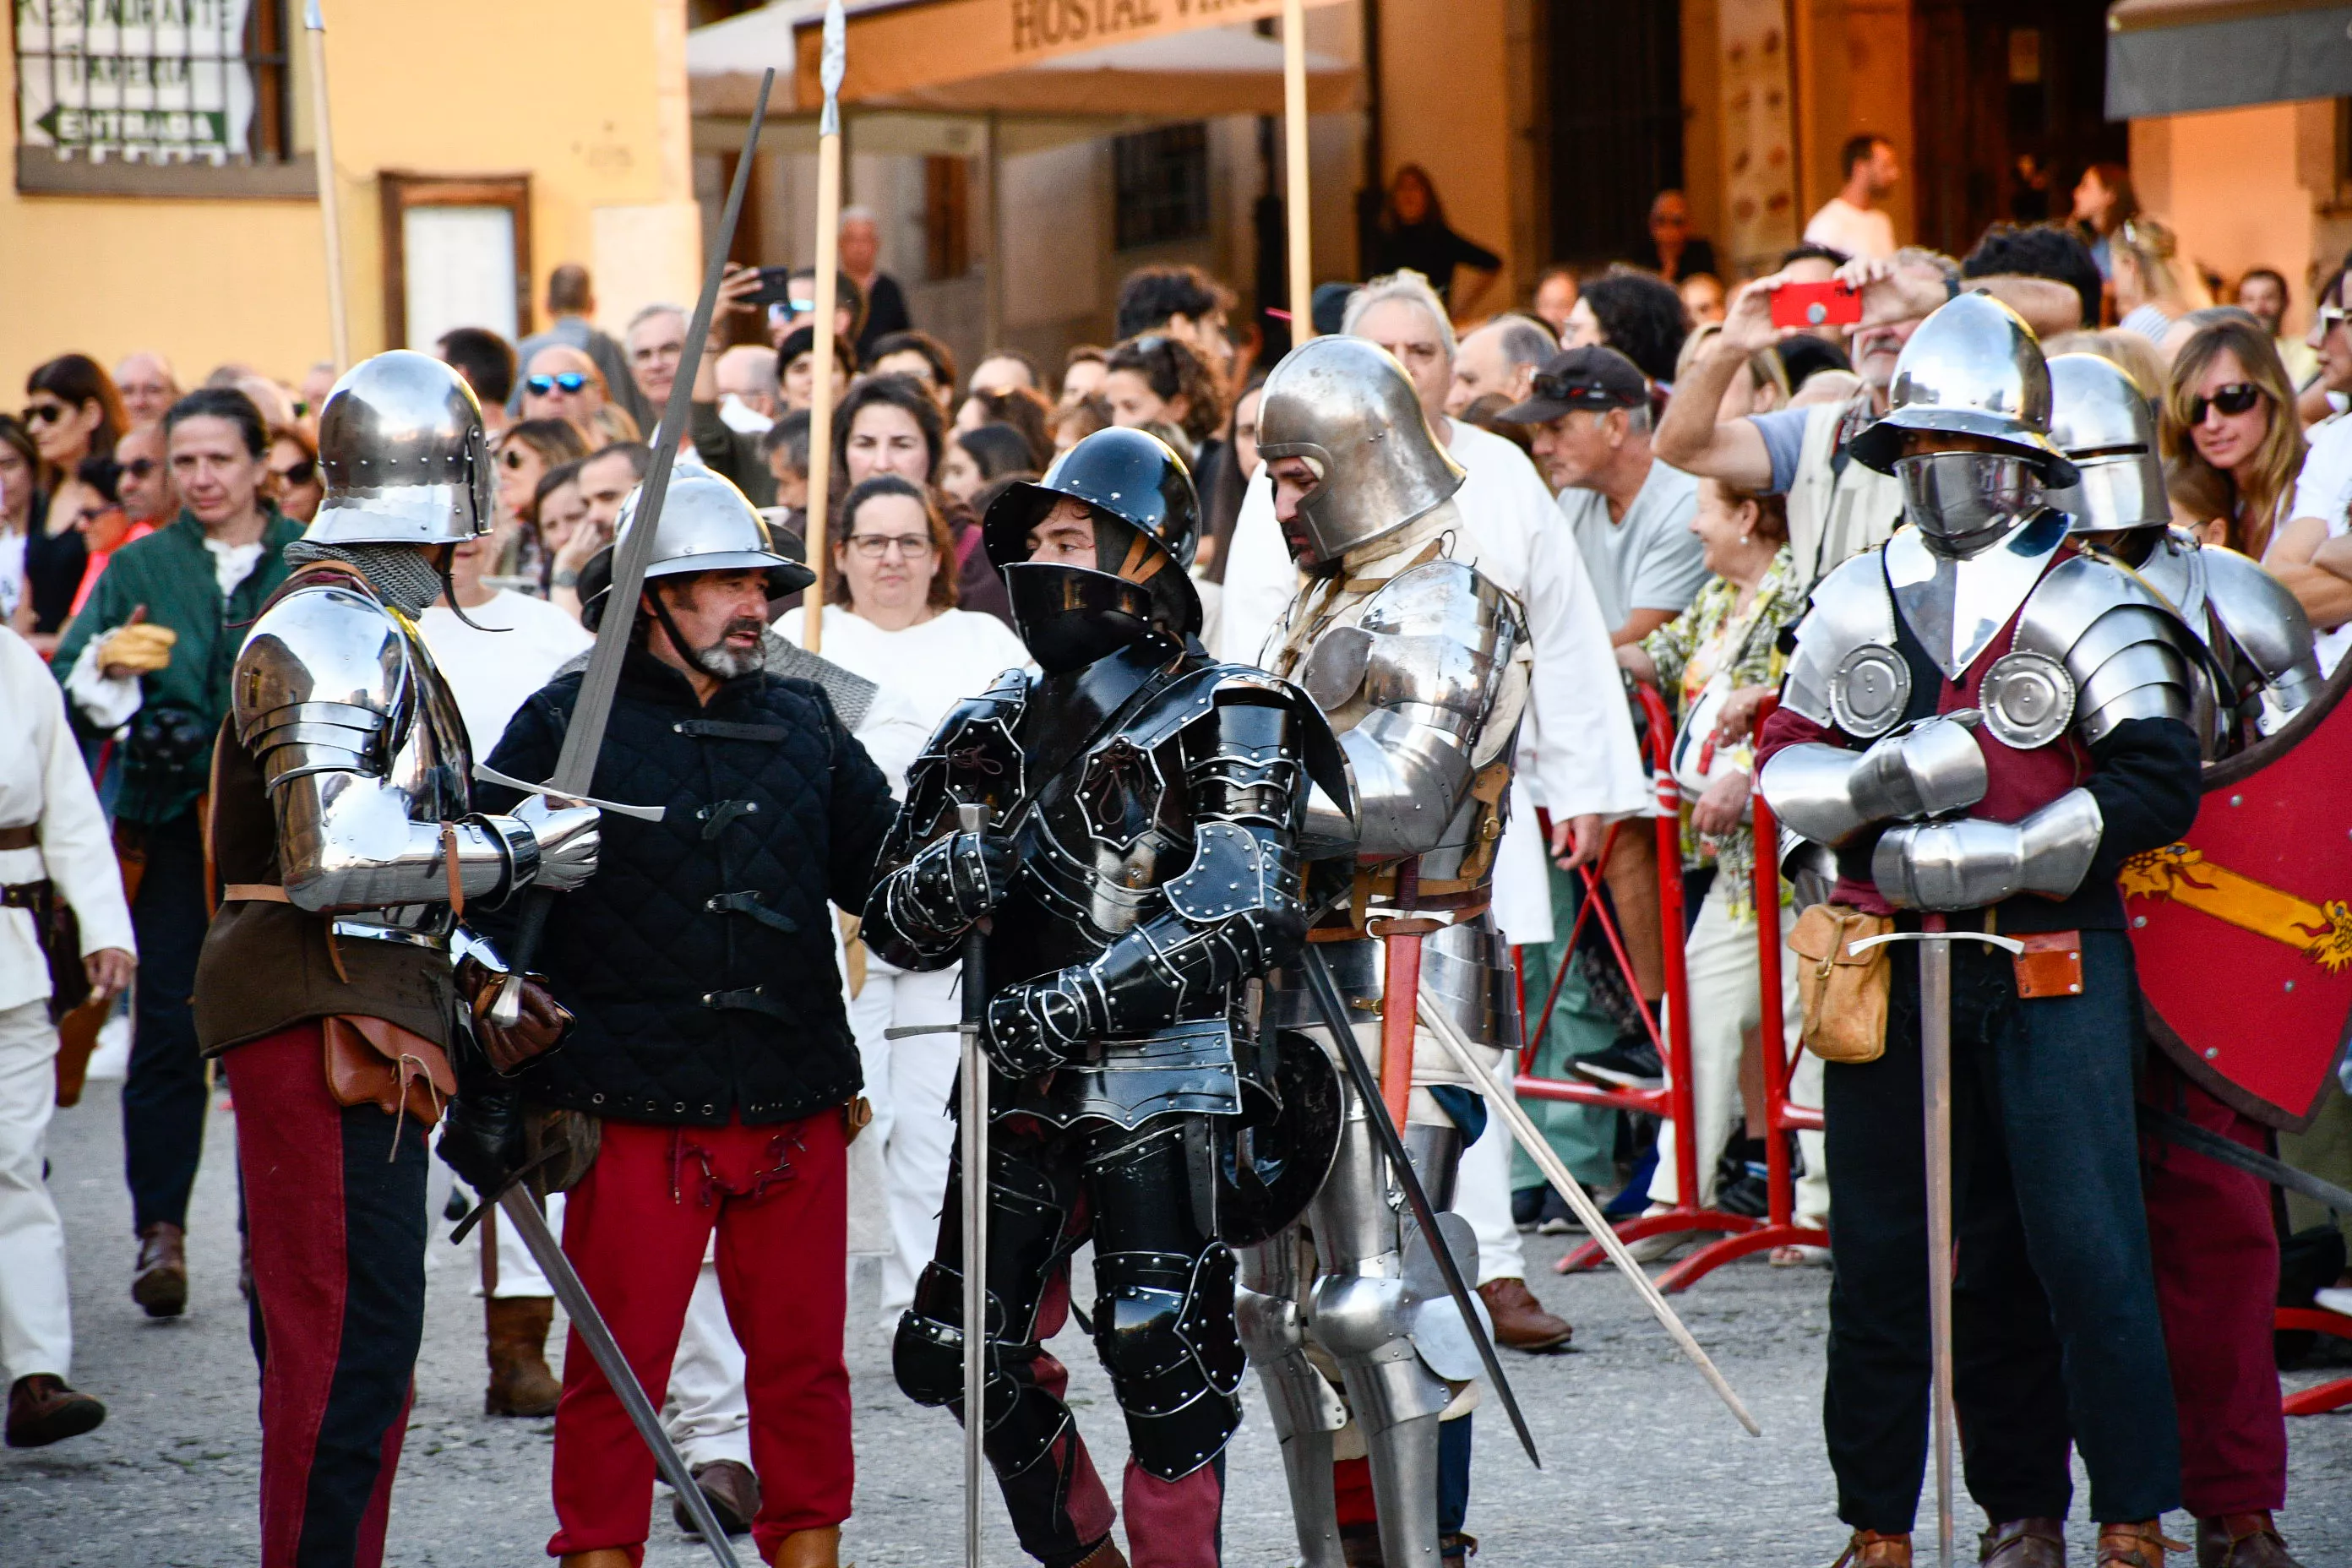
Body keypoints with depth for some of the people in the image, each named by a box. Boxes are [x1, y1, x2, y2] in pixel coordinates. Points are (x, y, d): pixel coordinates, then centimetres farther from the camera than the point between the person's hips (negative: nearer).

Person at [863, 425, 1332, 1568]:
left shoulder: (1228, 723, -6)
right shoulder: (997, 726, 12)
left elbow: (1239, 918, -19)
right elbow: (897, 931, 11)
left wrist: (1081, 998, -26)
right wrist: (941, 883, -14)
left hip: (1167, 1089, -6)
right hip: (1027, 1088, 6)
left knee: (1164, 1364, -11)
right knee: (964, 1352, 7)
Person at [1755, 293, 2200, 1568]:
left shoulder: (2089, 609, -1)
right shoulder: (1852, 606, 11)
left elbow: (2155, 788, -10)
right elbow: (1783, 769, 11)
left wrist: (1992, 855, -17)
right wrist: (1879, 784, -10)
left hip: (2052, 965, -3)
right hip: (1889, 971, 4)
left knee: (2082, 1245, -8)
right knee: (1883, 1249, 8)